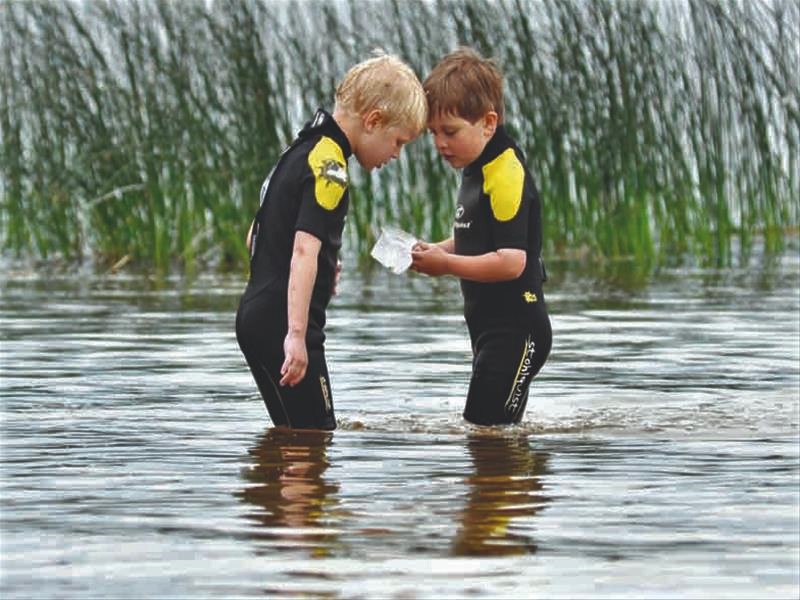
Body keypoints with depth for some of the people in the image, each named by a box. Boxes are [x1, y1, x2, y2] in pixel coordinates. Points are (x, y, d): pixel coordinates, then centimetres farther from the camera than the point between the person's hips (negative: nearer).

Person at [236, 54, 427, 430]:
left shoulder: (302, 151, 17)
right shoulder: (329, 165, -14)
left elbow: (255, 237, 26)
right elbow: (304, 248, -26)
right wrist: (297, 334, -31)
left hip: (257, 315, 10)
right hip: (283, 322, -10)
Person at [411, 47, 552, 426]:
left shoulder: (506, 176, -19)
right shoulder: (478, 171, 14)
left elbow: (511, 261, -27)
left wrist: (447, 264, -25)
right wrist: (438, 252, 7)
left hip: (515, 331, -11)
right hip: (490, 328, 11)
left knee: (487, 428, -15)